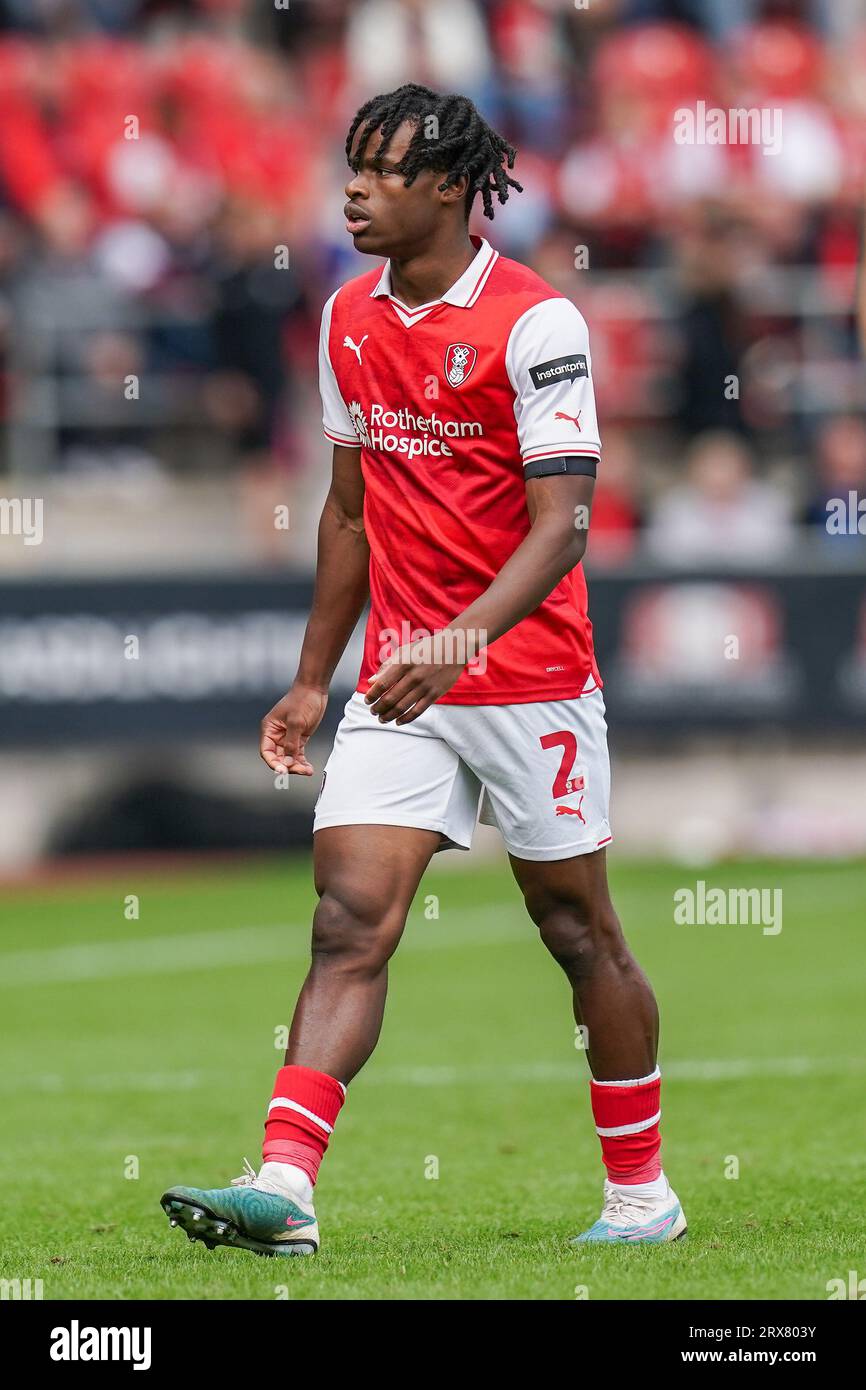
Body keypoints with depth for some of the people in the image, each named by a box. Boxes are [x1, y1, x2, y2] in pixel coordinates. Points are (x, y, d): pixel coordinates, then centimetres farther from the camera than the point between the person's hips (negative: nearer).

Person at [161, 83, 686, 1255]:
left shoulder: (536, 322, -13)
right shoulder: (348, 321, 8)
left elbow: (561, 524, -19)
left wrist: (460, 641, -33)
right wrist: (311, 680, 18)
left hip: (532, 683, -5)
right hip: (397, 683, 5)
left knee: (579, 934, 6)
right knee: (350, 919, -9)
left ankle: (642, 1190, 20)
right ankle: (283, 1187, -20)